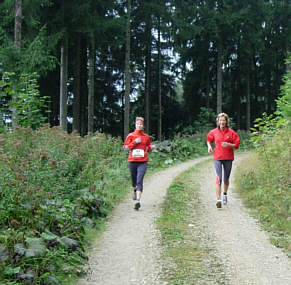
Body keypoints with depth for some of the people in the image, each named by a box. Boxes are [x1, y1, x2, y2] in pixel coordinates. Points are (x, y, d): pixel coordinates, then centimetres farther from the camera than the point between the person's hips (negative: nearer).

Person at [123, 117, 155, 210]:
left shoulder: (146, 136, 9)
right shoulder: (130, 136, 5)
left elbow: (148, 148, 19)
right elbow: (125, 147, 1)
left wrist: (152, 147, -3)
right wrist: (134, 142, -9)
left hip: (143, 162, -1)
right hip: (132, 161, 1)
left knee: (140, 181, -14)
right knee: (134, 179, 15)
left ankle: (138, 201, -21)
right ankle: (135, 190, 49)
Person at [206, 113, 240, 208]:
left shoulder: (231, 132, -1)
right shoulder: (214, 132, 3)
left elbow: (236, 145, 1)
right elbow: (209, 140, 21)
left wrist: (228, 144, -17)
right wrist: (209, 146, 0)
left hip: (228, 158, 1)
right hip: (217, 158, -1)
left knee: (226, 179, 13)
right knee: (219, 178, -13)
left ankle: (225, 194, 39)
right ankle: (218, 199, -15)